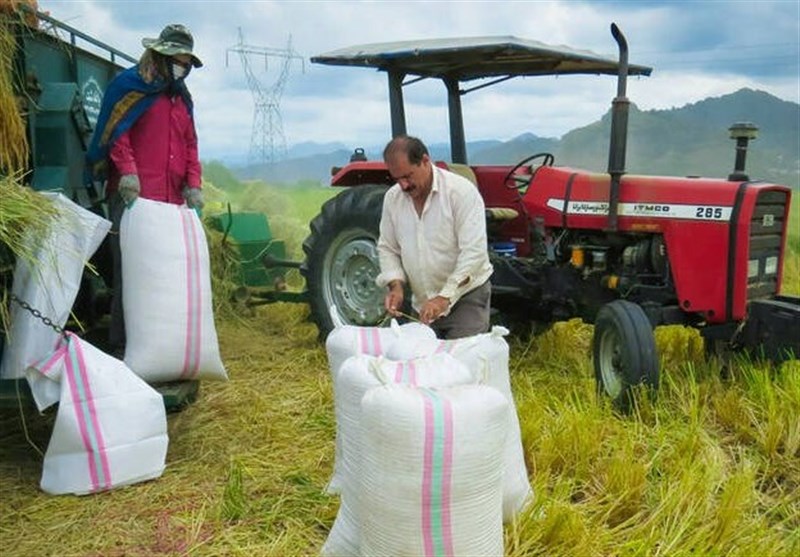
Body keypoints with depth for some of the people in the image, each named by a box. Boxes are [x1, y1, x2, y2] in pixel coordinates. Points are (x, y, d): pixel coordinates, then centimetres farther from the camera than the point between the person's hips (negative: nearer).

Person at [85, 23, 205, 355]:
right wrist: (127, 170, -19)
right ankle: (121, 345, 0)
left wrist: (193, 184, 7)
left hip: (171, 199, 7)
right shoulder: (130, 85, 3)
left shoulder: (182, 97, 24)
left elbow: (190, 145, 20)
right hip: (132, 196, -6)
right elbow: (115, 132, -5)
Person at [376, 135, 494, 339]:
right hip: (423, 304, 5)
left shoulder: (461, 190, -16)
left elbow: (474, 251, -21)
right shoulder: (392, 198, 1)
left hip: (466, 295, -5)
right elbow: (387, 249, 9)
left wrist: (445, 297, -27)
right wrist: (396, 284, -9)